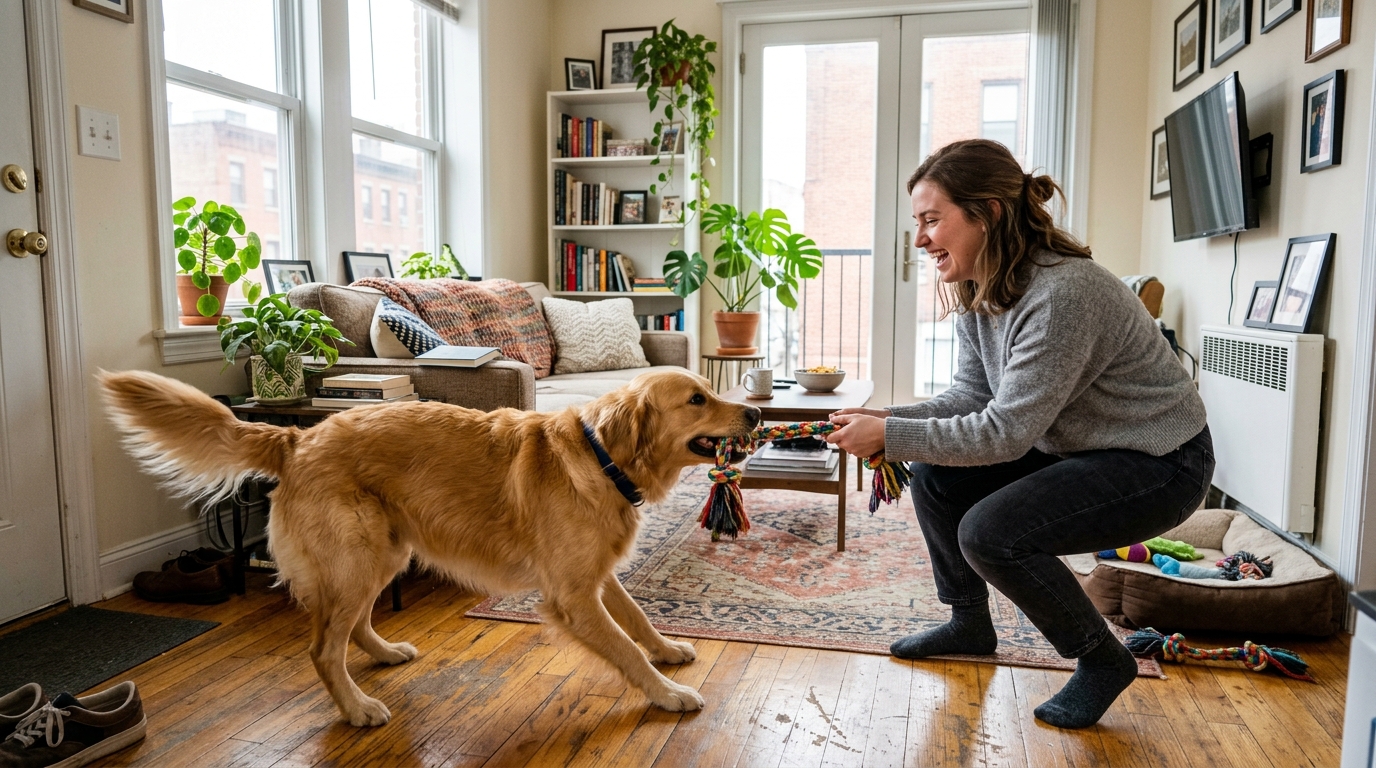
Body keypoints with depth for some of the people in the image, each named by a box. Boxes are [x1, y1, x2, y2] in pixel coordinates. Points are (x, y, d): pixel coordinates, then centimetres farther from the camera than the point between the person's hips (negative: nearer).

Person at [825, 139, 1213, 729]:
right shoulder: (975, 290, -3)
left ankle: (1103, 661, 1)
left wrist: (890, 436, -26)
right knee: (934, 475, 1)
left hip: (1158, 463, -9)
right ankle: (969, 624, 21)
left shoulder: (1062, 293, -31)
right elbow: (973, 395, 1)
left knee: (990, 532, -24)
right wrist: (889, 421, -14)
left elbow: (1005, 432, -30)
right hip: (1073, 446, 9)